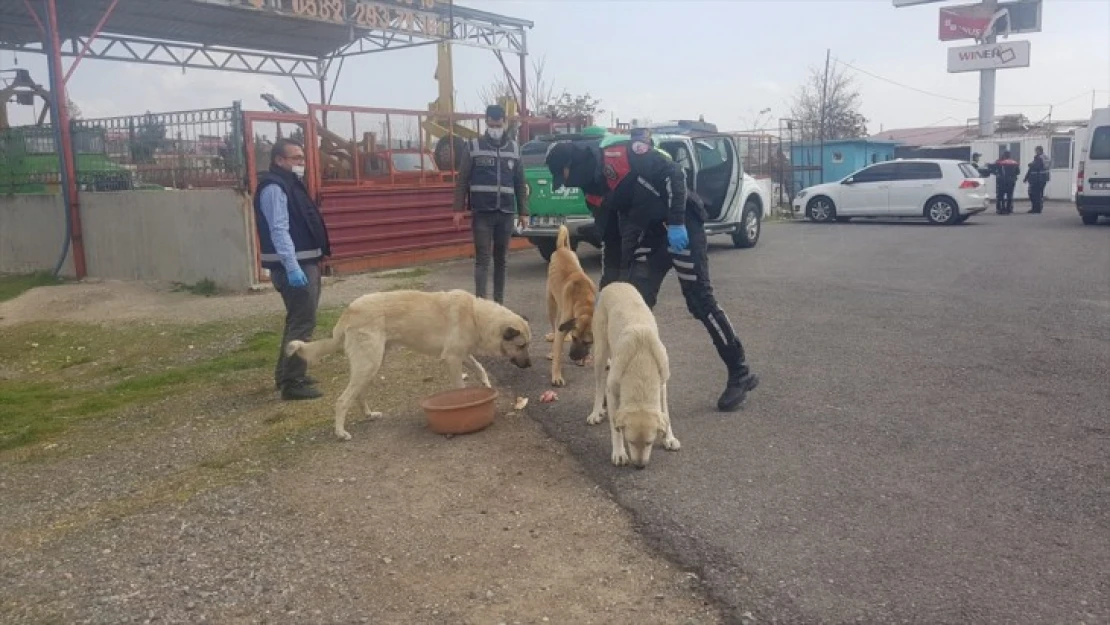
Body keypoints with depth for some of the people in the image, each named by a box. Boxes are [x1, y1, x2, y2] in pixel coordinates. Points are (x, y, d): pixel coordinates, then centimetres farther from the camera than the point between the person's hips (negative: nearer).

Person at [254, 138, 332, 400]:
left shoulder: (290, 184, 17)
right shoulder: (274, 188, -15)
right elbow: (279, 230, -23)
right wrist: (292, 267, -30)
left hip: (305, 263, 11)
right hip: (293, 266, -11)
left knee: (298, 319, 17)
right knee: (302, 322, -9)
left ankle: (286, 373, 28)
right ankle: (292, 382, -5)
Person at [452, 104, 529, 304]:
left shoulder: (513, 148, 10)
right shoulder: (474, 147, 2)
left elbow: (520, 183, 13)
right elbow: (462, 180, 1)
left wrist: (523, 211, 9)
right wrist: (459, 209, -5)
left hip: (506, 213, 3)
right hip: (482, 212, -3)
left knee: (502, 259, 8)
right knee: (482, 258, -5)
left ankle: (499, 301, 16)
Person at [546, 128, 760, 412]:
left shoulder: (623, 154, -16)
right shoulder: (594, 190, 9)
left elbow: (672, 172, -21)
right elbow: (610, 237, 16)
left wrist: (676, 222, -25)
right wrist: (608, 285, 17)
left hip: (682, 224, -8)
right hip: (650, 234, 8)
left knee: (699, 299, -8)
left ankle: (741, 374, 4)